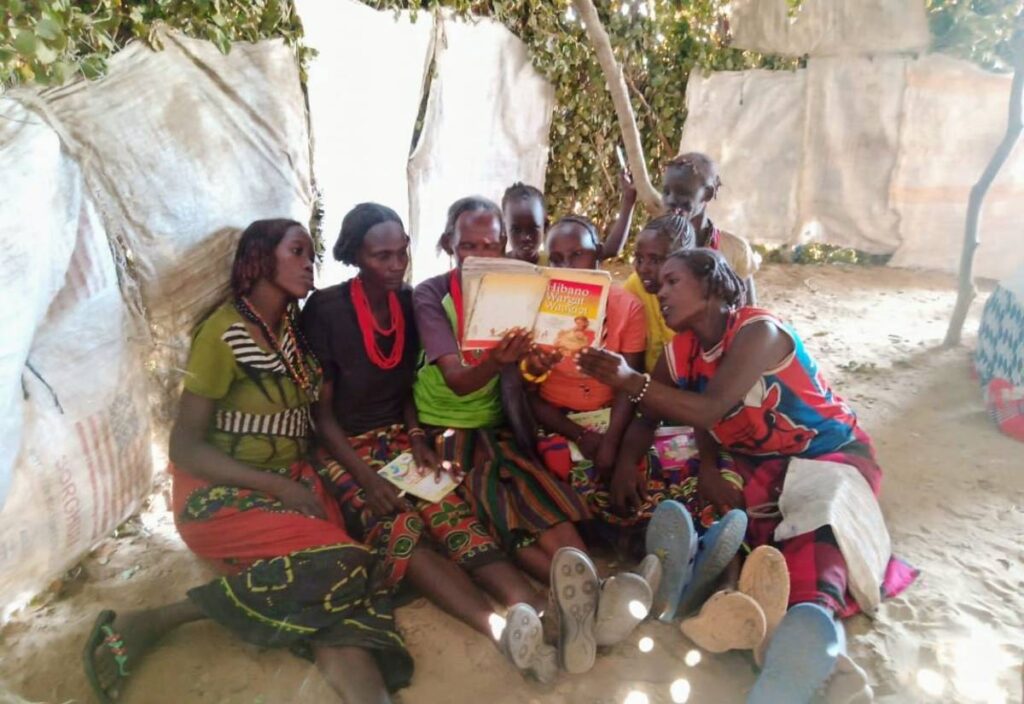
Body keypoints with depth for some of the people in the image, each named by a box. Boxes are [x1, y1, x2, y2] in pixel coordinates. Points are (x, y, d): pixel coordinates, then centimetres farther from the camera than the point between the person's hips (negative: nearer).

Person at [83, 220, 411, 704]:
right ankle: (150, 623, -18)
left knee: (341, 593, -22)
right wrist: (278, 487, -20)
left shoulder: (293, 329, 10)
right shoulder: (223, 334, -11)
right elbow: (184, 448, -14)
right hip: (222, 492, -5)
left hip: (292, 483, 6)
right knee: (338, 567, -28)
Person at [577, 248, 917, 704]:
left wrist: (630, 380, -43)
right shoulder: (682, 349, 1)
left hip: (830, 455, -11)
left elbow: (709, 410, -33)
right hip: (759, 465, 11)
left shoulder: (758, 332, -21)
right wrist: (627, 464, -20)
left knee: (820, 517, -39)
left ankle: (816, 611, -62)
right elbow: (648, 416, 0)